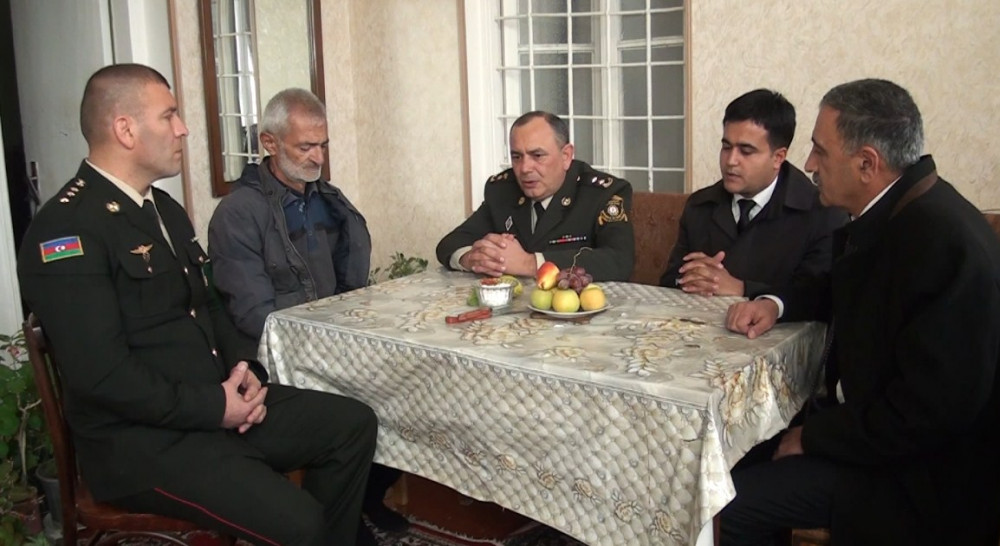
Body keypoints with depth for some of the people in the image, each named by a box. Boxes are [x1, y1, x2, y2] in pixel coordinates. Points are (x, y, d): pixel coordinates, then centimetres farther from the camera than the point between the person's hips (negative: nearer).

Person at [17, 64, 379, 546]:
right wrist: (213, 408, -16)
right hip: (140, 438, -9)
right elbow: (101, 373, -23)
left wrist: (243, 368, 0)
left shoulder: (165, 209, 13)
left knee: (353, 424, 1)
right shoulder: (68, 229, -17)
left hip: (216, 403, 9)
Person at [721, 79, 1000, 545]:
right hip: (861, 415, 9)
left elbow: (926, 415, -27)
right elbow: (839, 289, 20)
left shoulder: (946, 244, -28)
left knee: (730, 503, -16)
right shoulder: (886, 212, 0)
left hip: (920, 473, -9)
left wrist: (812, 437, -15)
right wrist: (776, 304, 0)